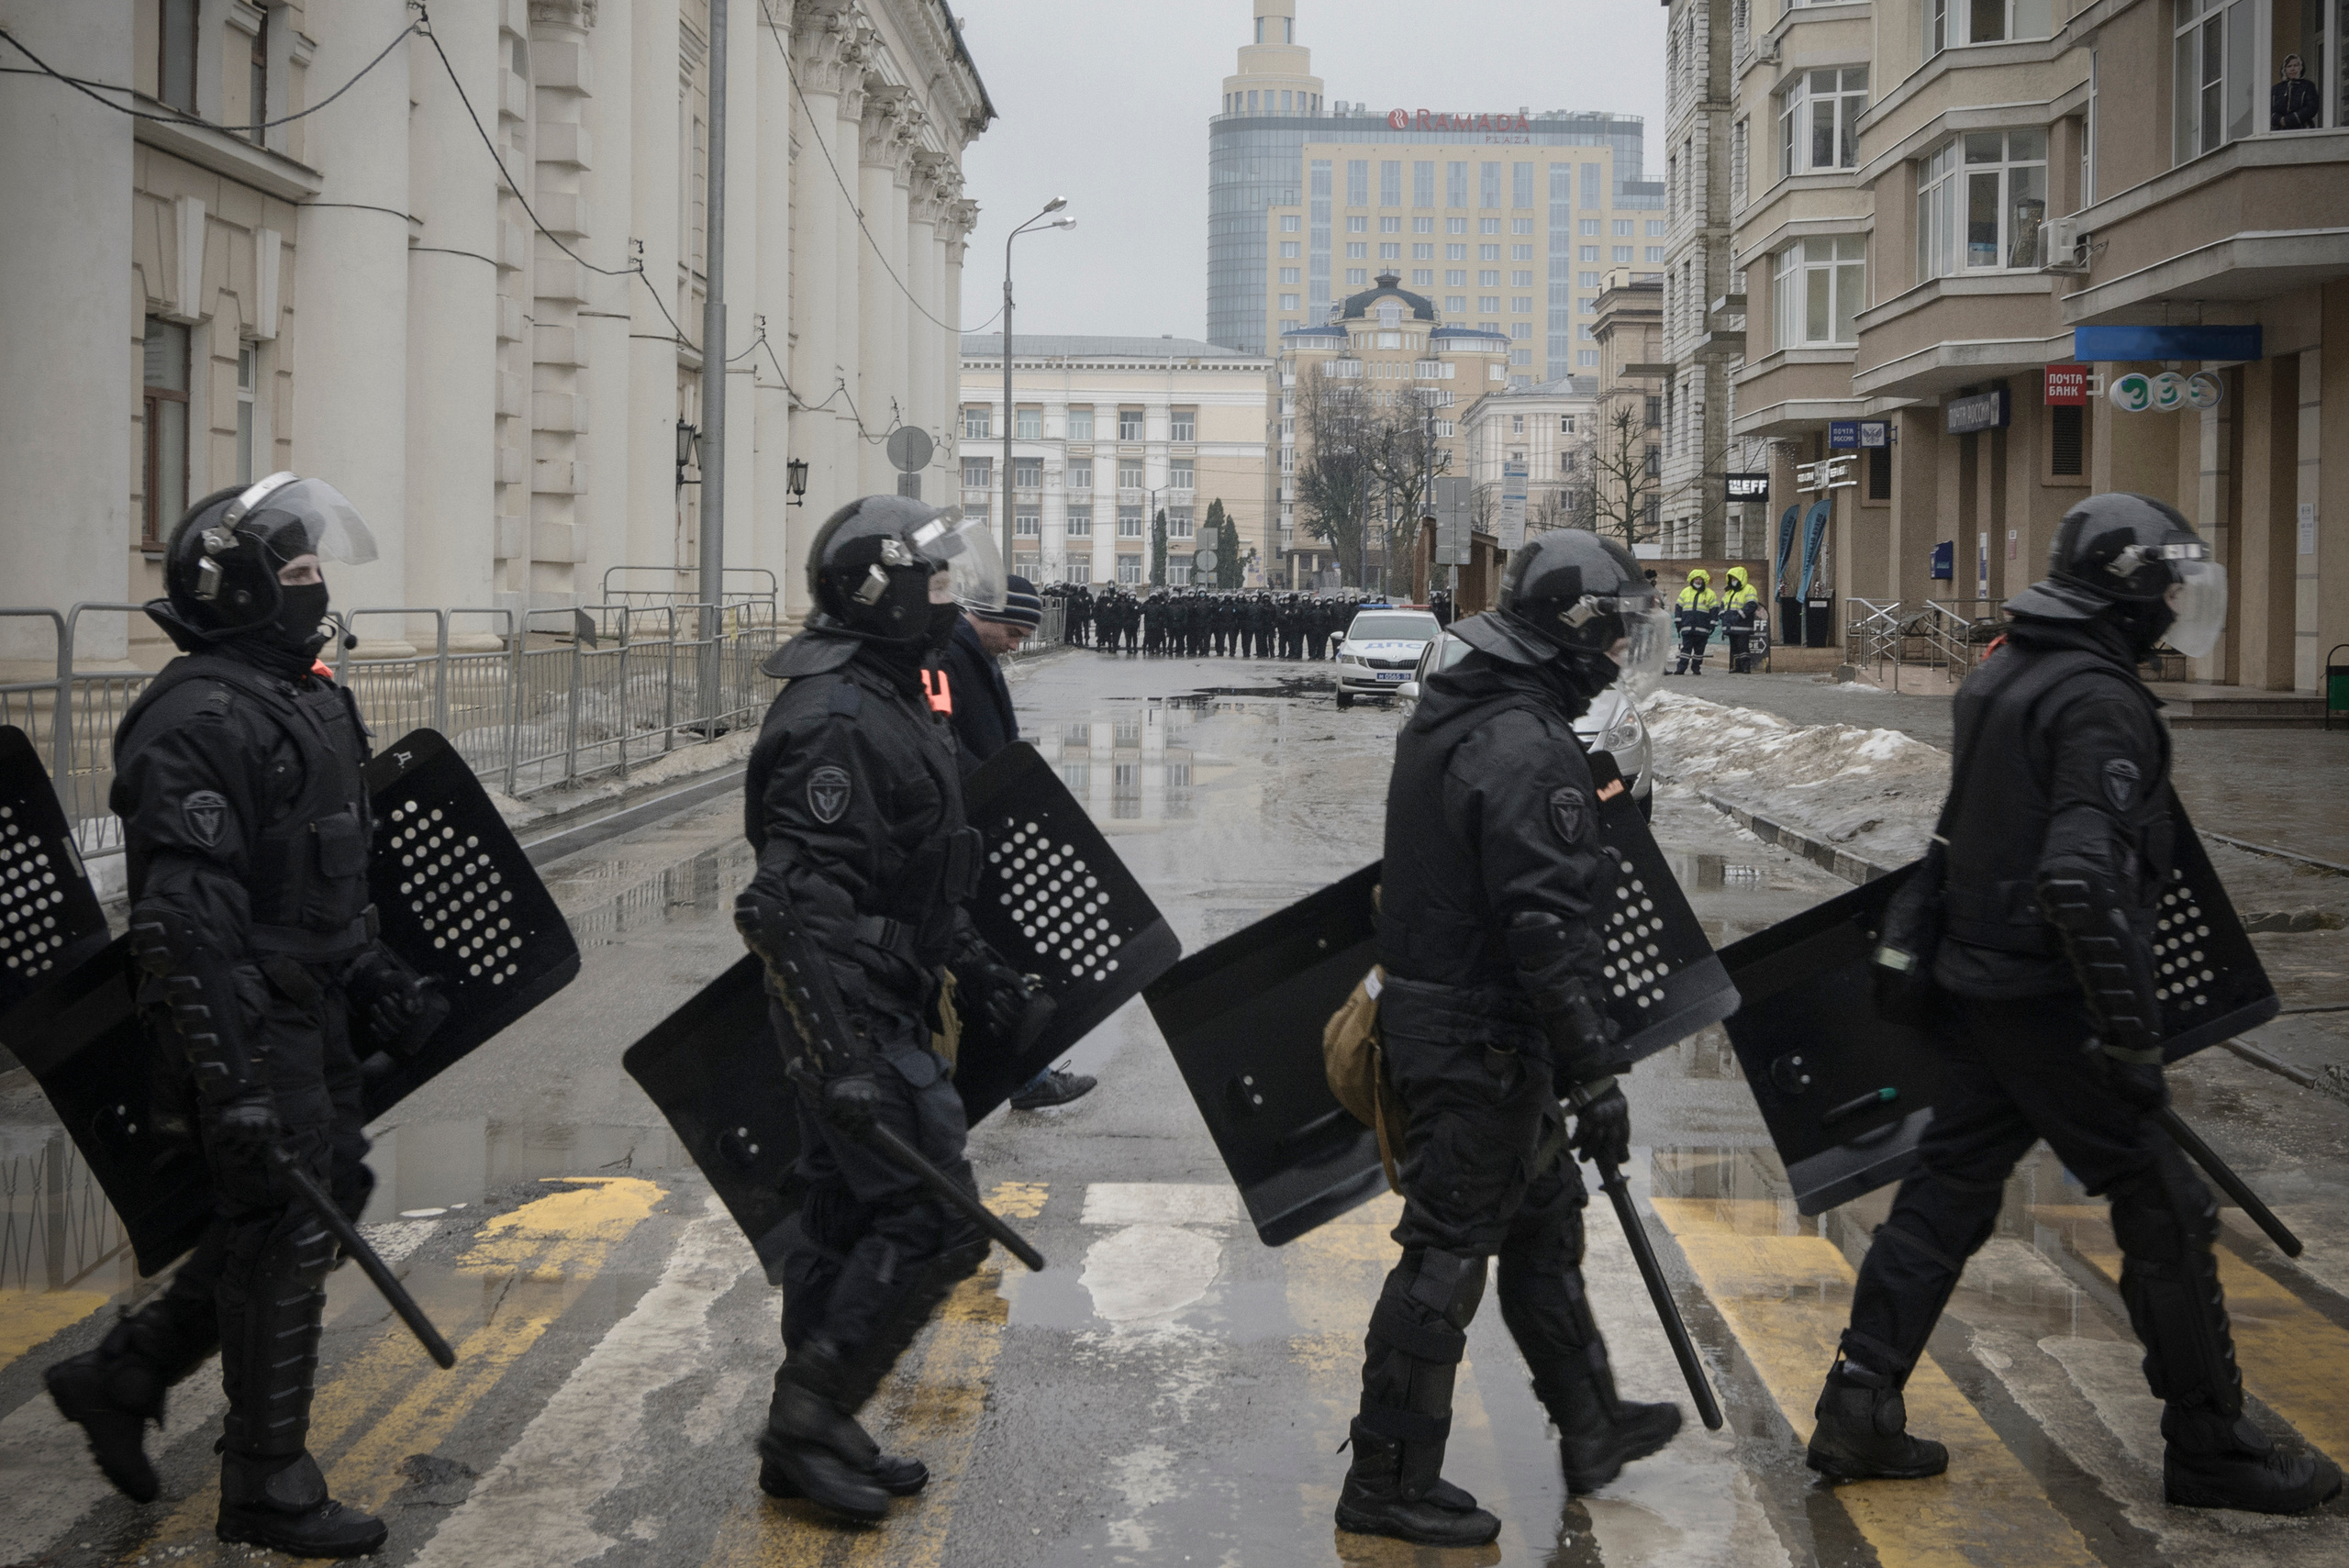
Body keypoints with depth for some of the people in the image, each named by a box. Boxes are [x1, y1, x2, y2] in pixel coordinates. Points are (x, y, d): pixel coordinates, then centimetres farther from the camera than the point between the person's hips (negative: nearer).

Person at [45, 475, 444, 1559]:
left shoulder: (303, 698, 13)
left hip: (311, 1012, 10)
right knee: (284, 1232, -2)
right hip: (248, 1023, -10)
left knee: (326, 1195, 17)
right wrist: (228, 1078, -28)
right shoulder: (201, 720, -20)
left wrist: (377, 981, 20)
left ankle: (121, 1377, 30)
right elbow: (184, 919, -26)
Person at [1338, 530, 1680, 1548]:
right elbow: (1547, 931, -27)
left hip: (1433, 1009, 10)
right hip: (1485, 1043, -10)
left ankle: (1590, 1425, 35)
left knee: (1544, 1217, 21)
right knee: (1447, 1255, -1)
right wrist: (1595, 1074, -23)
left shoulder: (1448, 716, 10)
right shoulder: (1528, 751, -23)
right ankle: (1389, 1484, 9)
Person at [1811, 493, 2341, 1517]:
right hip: (2054, 1001, -9)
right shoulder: (2103, 703, -20)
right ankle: (2211, 1451, 14)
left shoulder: (1996, 675, 10)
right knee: (2165, 1215, 3)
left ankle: (1857, 1418, 16)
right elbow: (2084, 880, -29)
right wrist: (2132, 1036, -26)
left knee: (1948, 1192, 14)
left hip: (1979, 985, 9)